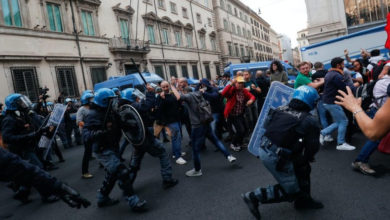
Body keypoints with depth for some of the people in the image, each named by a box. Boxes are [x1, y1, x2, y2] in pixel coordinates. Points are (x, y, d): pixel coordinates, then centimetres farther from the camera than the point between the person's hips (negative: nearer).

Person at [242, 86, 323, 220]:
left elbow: (266, 126, 11)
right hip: (277, 158, -8)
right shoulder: (309, 121, -10)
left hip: (264, 148, 8)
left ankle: (303, 201, 41)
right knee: (291, 191, 13)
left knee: (304, 169, 26)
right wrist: (305, 159, 15)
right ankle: (254, 197, 9)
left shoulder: (280, 109, 4)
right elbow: (312, 148, -7)